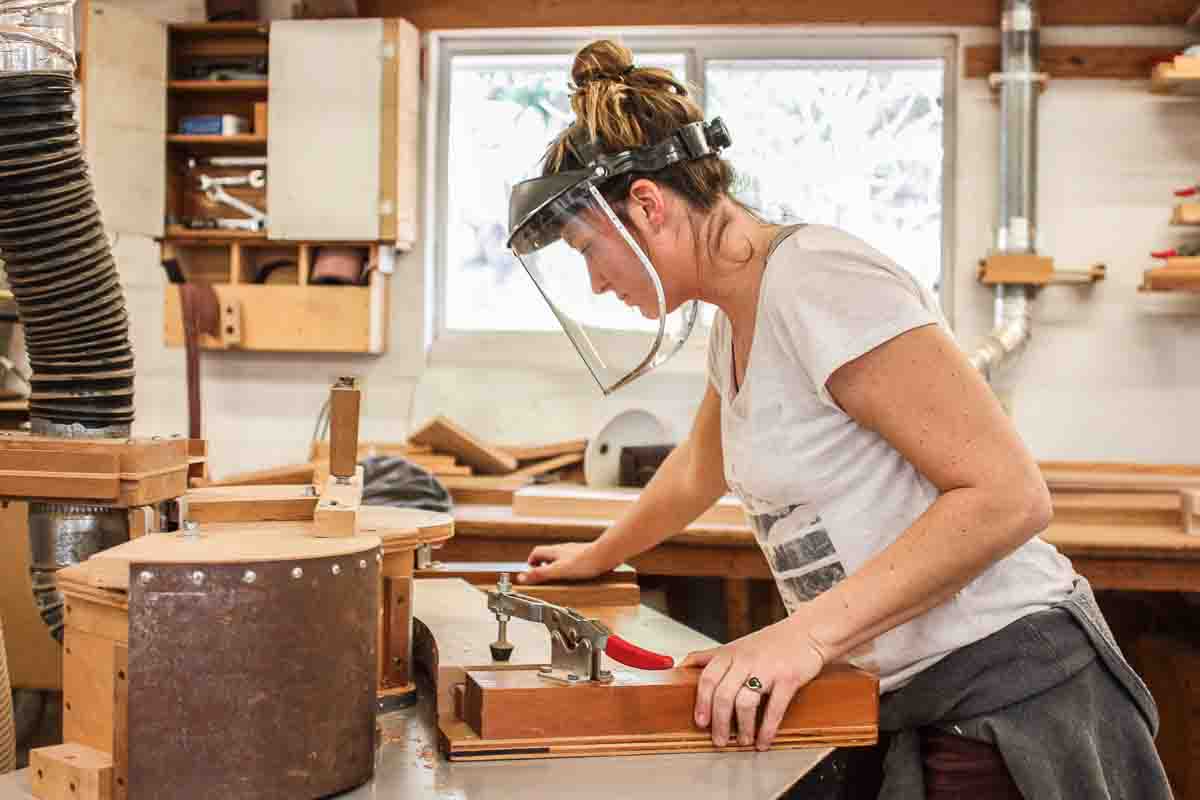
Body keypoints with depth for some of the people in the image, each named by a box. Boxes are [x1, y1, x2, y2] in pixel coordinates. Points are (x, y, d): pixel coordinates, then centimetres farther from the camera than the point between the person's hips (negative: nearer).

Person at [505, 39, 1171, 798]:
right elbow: (696, 477, 28)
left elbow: (1008, 496, -23)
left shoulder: (814, 280, -20)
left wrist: (809, 631, -28)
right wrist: (597, 556, 40)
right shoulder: (737, 323, 9)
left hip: (1007, 703, -8)